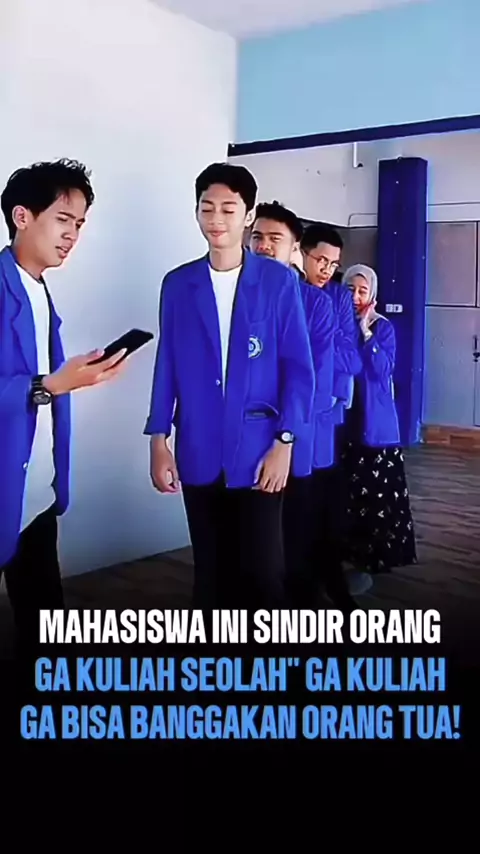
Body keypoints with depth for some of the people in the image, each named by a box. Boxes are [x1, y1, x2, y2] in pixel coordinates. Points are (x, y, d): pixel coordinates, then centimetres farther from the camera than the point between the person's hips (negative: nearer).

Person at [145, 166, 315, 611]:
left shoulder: (279, 281, -1)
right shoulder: (178, 284, 6)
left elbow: (299, 367, -2)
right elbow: (167, 367, 7)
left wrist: (284, 443, -8)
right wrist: (159, 440, 3)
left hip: (258, 450, -2)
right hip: (200, 453, 2)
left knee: (263, 570, 0)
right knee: (211, 569, 12)